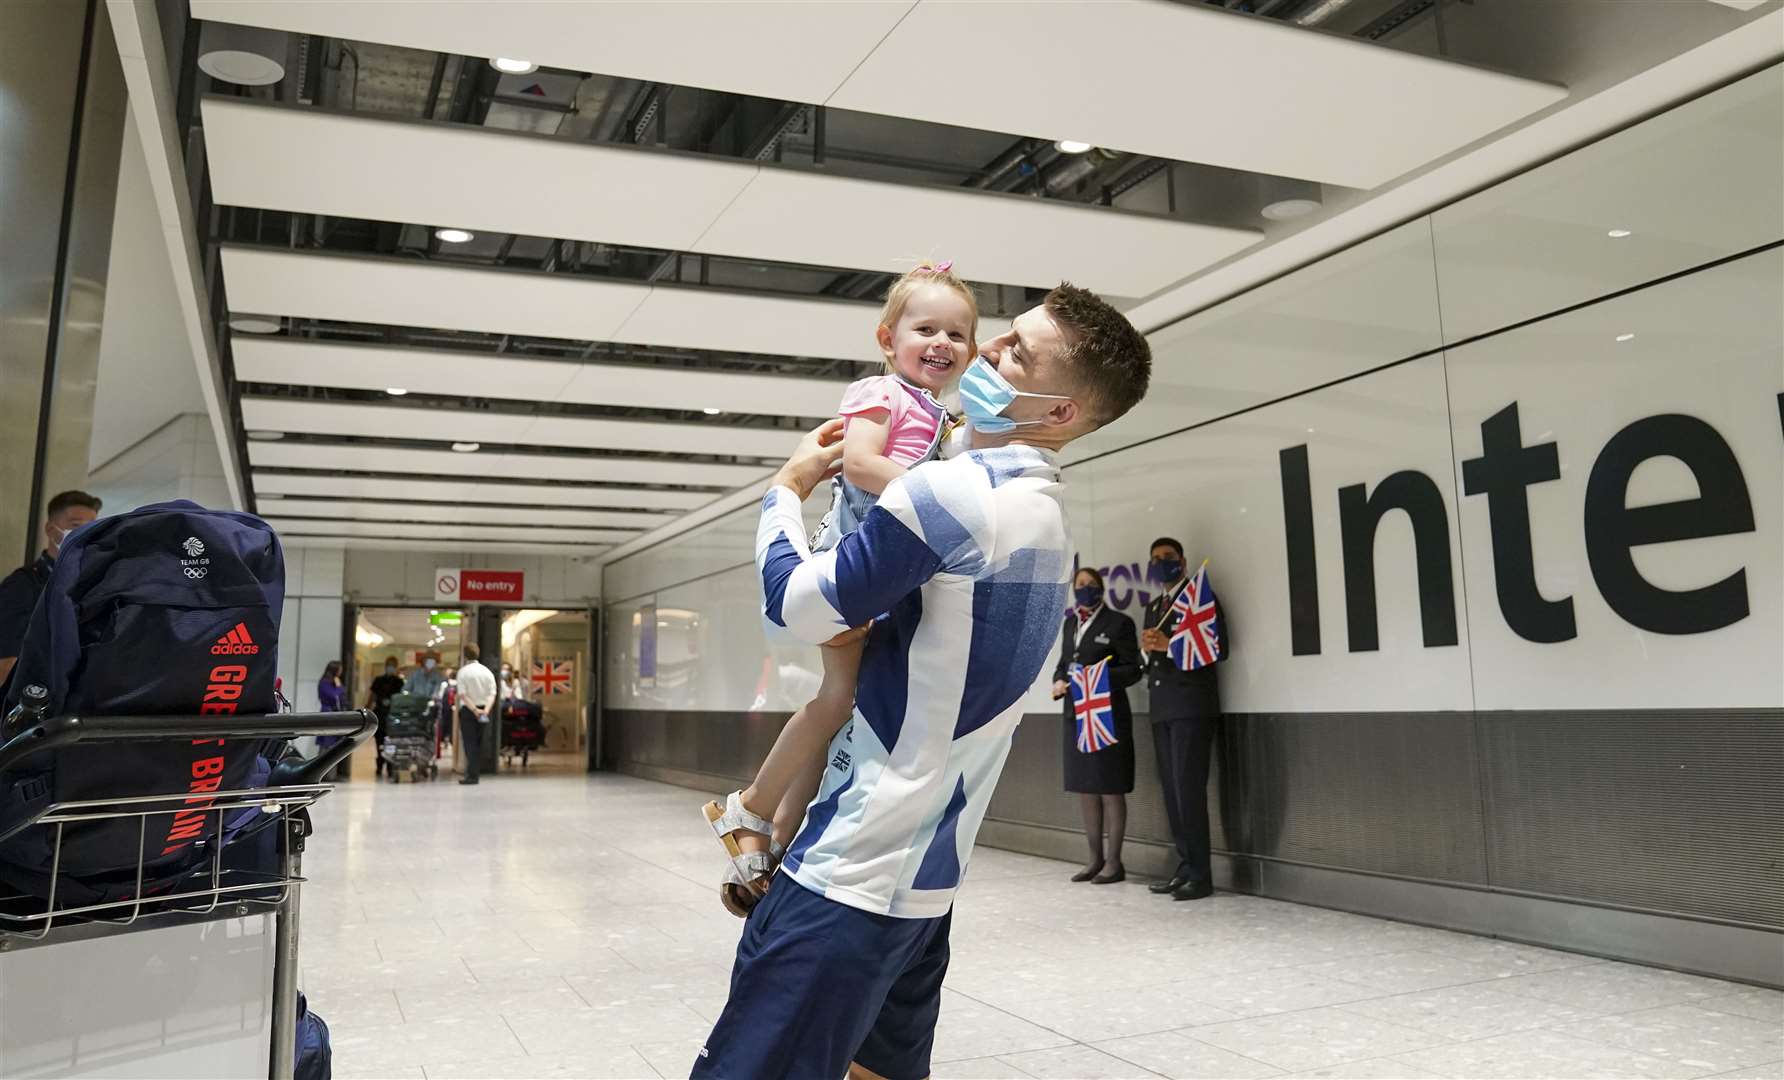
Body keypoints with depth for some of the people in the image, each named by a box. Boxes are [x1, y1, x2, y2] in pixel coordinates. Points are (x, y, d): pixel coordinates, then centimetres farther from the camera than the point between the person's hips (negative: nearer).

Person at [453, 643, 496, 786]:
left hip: (468, 710, -4)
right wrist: (486, 709, -13)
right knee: (478, 743, 13)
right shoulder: (487, 671, 4)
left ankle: (472, 775, -7)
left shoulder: (463, 671, -8)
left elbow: (463, 695, -15)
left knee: (469, 743, -2)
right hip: (484, 711, 4)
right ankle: (476, 772, 15)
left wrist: (475, 710, -16)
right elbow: (492, 694, -5)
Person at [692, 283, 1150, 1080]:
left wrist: (785, 489, 3)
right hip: (925, 869, 9)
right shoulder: (1045, 517, 11)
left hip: (851, 870, -9)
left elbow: (797, 607, -11)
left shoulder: (948, 492, -18)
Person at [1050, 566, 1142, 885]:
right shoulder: (1070, 623, 16)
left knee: (1110, 790, -1)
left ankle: (1114, 861, 7)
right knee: (1084, 788, 10)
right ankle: (1095, 858, 20)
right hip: (1075, 714, 7)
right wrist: (1058, 682, 0)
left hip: (1107, 715, -6)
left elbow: (1133, 668, -7)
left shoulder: (1118, 622, -4)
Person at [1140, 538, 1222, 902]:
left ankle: (1200, 875, -6)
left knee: (1189, 788, -11)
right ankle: (1185, 868, 13)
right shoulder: (1153, 607, 21)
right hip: (1162, 708, 7)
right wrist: (1149, 649, -2)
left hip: (1192, 706, -7)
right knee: (1171, 790, 7)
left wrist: (1170, 645, -17)